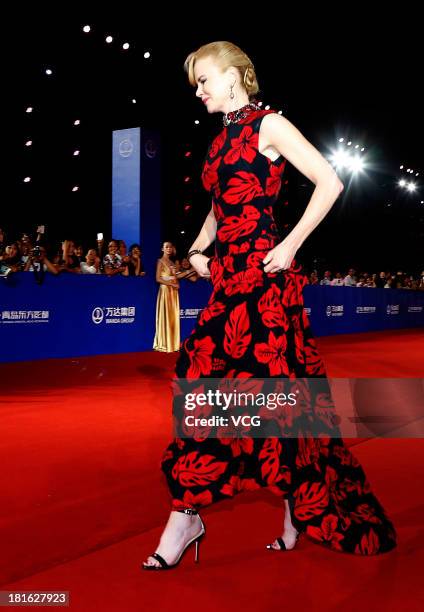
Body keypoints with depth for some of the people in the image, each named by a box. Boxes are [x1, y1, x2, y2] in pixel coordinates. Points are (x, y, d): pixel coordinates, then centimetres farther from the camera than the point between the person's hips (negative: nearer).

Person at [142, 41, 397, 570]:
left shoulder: (269, 125, -2)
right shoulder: (222, 139, 20)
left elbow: (330, 183, -7)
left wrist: (291, 244, -13)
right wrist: (198, 249, 12)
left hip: (263, 273, -7)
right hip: (228, 275, 8)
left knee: (272, 383, -3)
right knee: (204, 378, 3)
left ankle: (302, 507, 17)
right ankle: (185, 514, 11)